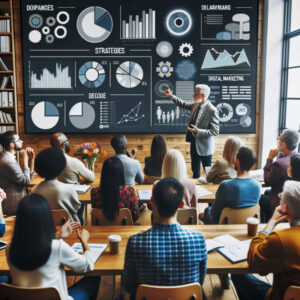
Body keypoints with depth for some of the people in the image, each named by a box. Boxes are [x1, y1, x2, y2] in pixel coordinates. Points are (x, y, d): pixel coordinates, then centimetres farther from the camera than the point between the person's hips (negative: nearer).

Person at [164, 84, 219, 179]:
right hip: (194, 143, 7)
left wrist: (198, 131, -28)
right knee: (195, 171, 21)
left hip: (204, 146, -7)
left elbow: (215, 131, -21)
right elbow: (183, 104, 17)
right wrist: (171, 96, 8)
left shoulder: (212, 111, -22)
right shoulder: (196, 105, -1)